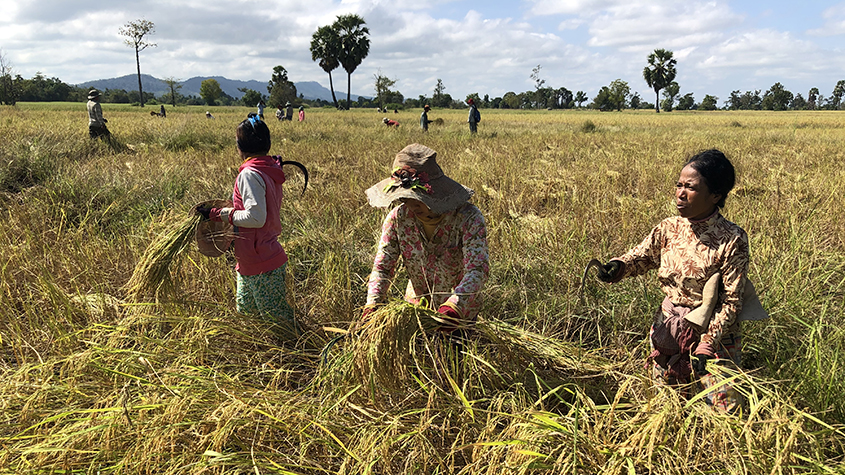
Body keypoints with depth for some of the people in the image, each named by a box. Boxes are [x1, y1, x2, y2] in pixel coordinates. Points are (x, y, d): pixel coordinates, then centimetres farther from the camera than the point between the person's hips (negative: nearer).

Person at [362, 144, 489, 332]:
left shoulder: (468, 217, -24)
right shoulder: (397, 218, -13)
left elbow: (477, 269, -32)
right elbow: (382, 266, -12)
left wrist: (454, 306, -49)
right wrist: (373, 304, -30)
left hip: (461, 311, -2)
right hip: (416, 306, 3)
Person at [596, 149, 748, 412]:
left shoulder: (732, 240, -17)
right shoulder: (669, 228, -4)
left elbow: (731, 301, -16)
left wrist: (706, 346, -21)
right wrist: (618, 266, -27)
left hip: (714, 331, -4)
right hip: (668, 329, 4)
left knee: (727, 406, -2)